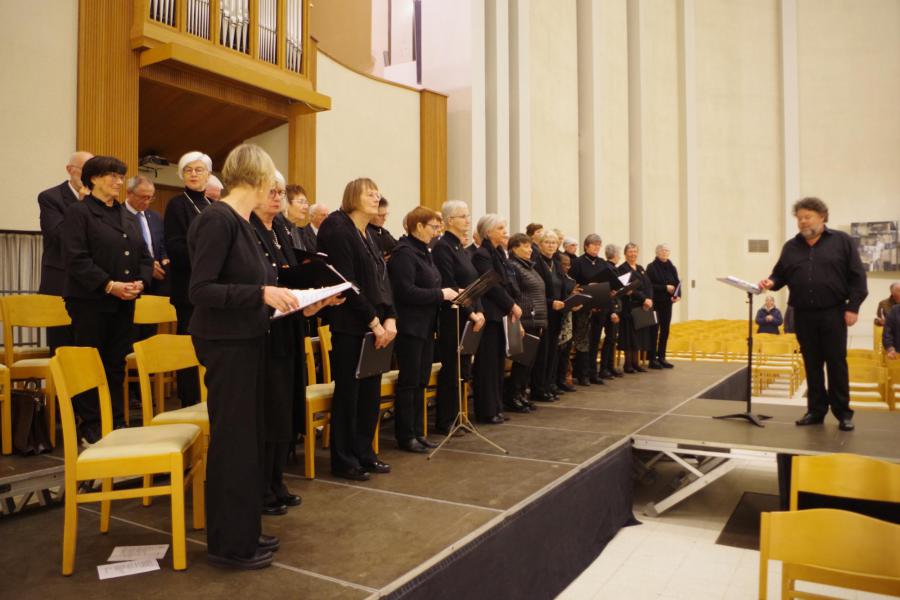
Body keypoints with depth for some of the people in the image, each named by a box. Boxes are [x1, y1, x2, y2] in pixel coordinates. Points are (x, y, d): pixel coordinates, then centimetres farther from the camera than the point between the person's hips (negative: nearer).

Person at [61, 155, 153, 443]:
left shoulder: (128, 216, 17)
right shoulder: (78, 212, -3)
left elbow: (144, 255, 13)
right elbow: (75, 258, -14)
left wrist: (141, 282, -5)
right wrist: (109, 285, -20)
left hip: (124, 302, 6)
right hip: (91, 301, -6)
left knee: (117, 365, 10)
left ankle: (115, 422, 19)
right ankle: (91, 426, 13)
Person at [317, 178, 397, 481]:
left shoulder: (369, 237, 17)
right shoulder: (339, 230, -9)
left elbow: (382, 281, 12)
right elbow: (347, 283, -16)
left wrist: (389, 319, -2)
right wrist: (374, 321, -16)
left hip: (375, 326, 8)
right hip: (350, 327, -8)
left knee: (371, 393, 11)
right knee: (348, 393, 0)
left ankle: (364, 453, 23)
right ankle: (343, 461, 12)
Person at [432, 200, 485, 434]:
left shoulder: (463, 249, 16)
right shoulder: (443, 247, -11)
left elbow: (474, 284, 15)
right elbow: (449, 287, -17)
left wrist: (479, 311, 1)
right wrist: (470, 313, -17)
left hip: (469, 318, 8)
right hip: (452, 318, -8)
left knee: (462, 369, 12)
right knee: (451, 369, -2)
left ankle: (455, 416, 22)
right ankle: (444, 422, 9)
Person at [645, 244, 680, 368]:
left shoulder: (671, 267, 9)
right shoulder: (651, 267, -6)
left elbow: (677, 283, 5)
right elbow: (649, 286, -13)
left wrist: (678, 295, -12)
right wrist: (665, 288, -19)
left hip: (667, 303, 5)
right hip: (655, 303, -5)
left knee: (665, 330, 8)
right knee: (654, 330, -1)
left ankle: (661, 357, 17)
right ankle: (652, 359, 5)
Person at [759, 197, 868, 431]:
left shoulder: (842, 241, 1)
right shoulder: (791, 247, 10)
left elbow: (857, 277, -2)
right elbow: (780, 275, 10)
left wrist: (853, 307, -8)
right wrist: (771, 282, -13)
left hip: (833, 313, -3)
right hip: (803, 315, 3)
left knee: (836, 362, 2)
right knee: (812, 364, 8)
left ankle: (843, 412, 12)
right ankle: (816, 410, 17)